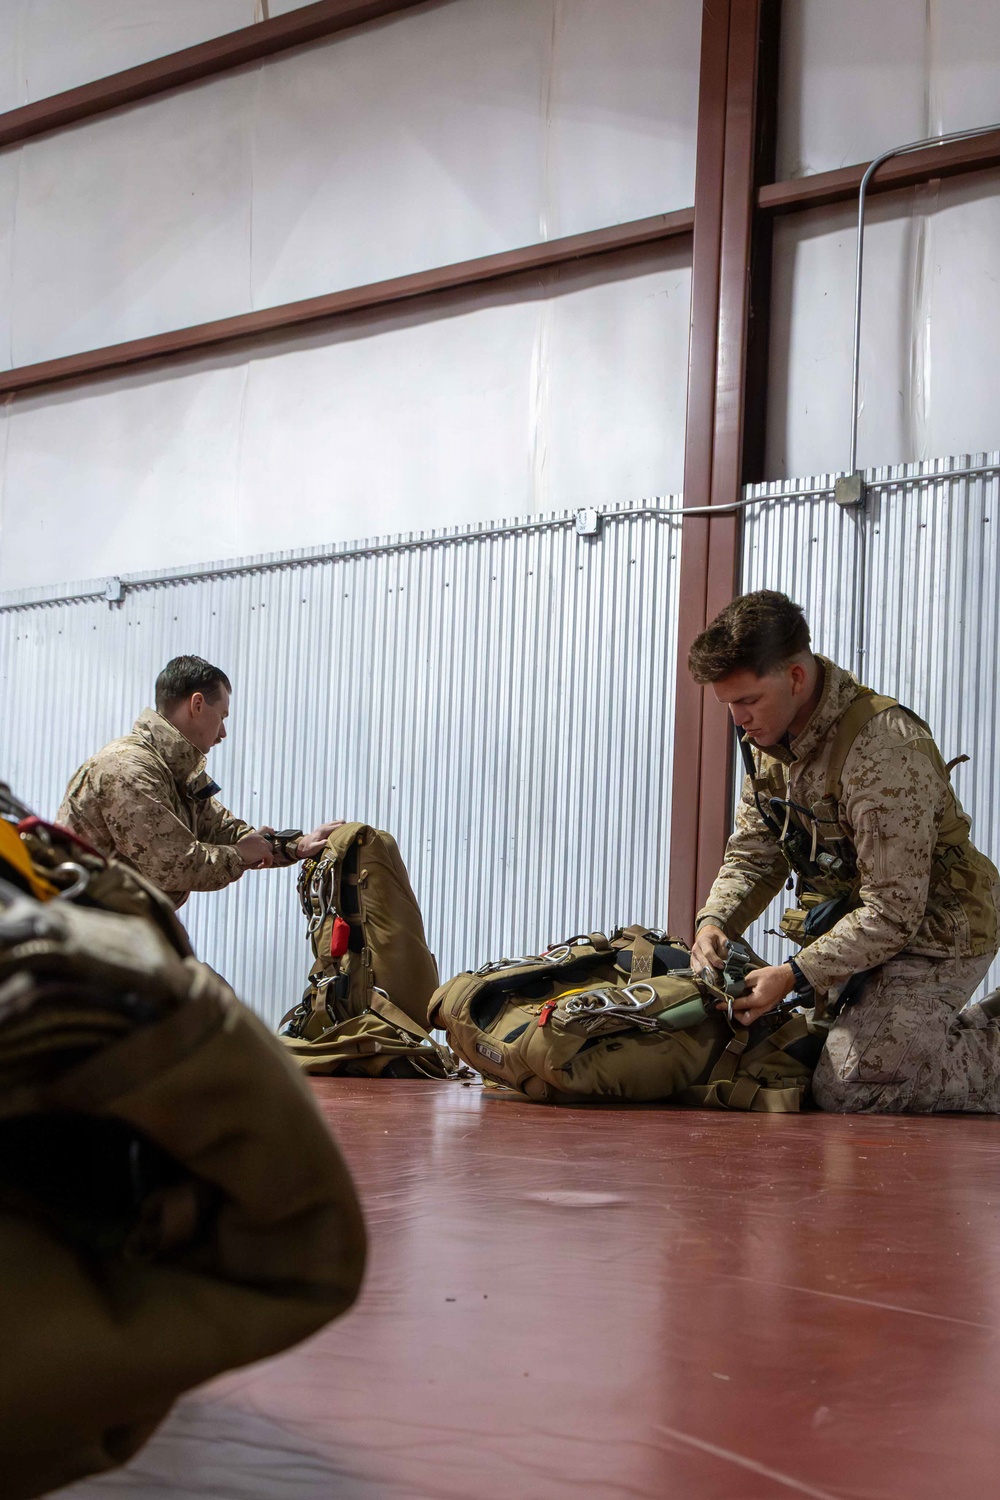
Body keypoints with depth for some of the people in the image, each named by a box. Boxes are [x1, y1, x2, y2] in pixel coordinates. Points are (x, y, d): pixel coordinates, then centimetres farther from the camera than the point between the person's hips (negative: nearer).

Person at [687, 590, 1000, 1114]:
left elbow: (893, 913, -27)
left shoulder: (884, 747, -29)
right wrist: (715, 920, -12)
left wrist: (797, 975, -28)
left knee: (844, 1090, -15)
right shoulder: (766, 739, -1)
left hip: (931, 934, -9)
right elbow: (754, 854, 7)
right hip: (854, 927, 9)